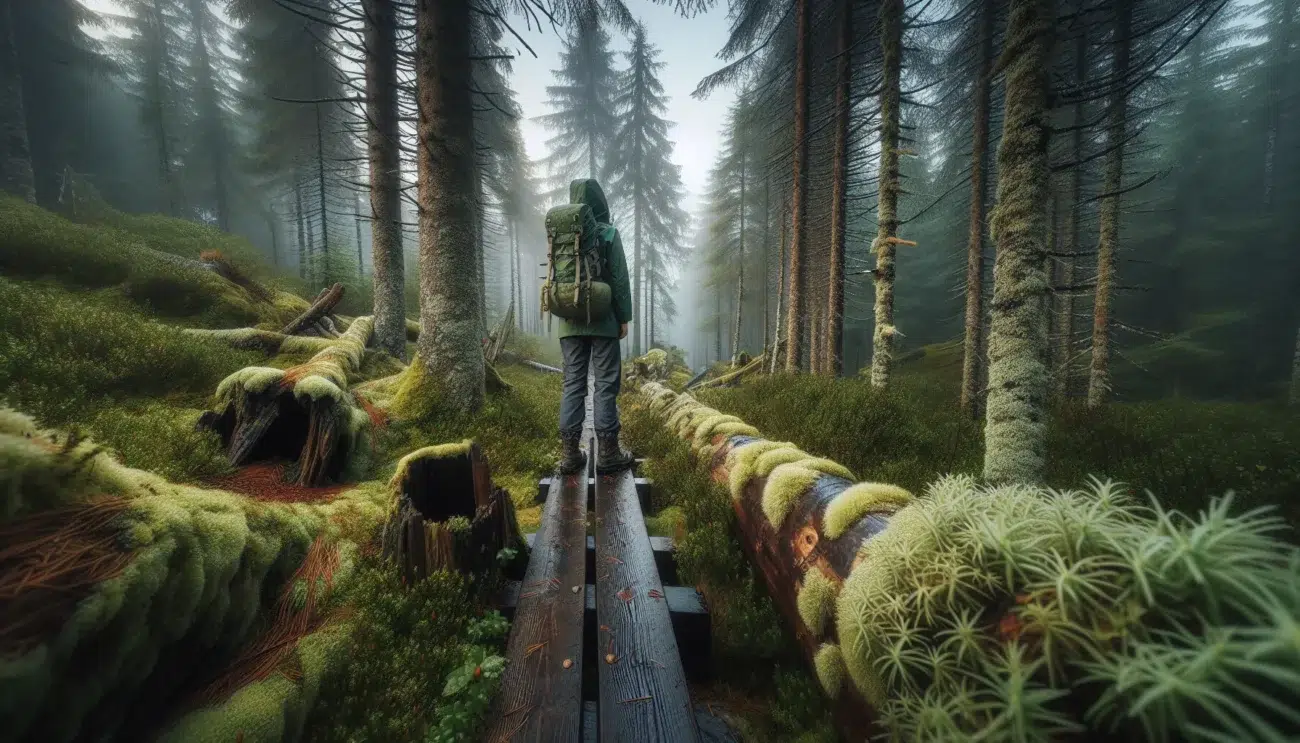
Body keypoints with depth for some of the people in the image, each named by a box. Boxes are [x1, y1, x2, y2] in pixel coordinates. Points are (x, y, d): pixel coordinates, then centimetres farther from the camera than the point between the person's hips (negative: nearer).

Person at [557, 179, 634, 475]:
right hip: (603, 320, -4)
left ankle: (570, 453, 8)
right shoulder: (608, 233, -4)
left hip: (570, 322, 4)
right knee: (606, 384, 1)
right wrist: (624, 317, -1)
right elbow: (619, 278, -6)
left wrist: (561, 312, 16)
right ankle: (608, 452, 4)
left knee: (572, 383, 6)